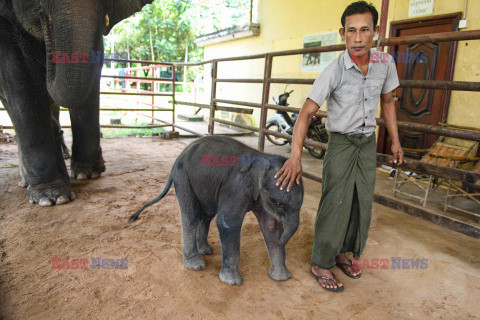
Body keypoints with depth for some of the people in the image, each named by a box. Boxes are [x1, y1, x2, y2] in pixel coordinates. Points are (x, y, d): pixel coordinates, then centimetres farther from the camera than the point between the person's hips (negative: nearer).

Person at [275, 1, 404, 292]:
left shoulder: (385, 63, -6)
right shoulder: (334, 71, -21)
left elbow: (387, 101, 10)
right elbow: (307, 113, -24)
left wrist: (395, 141, 11)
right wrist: (295, 157, -34)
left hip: (368, 143, 5)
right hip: (340, 143, -5)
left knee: (362, 203, 9)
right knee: (335, 205, -6)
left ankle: (342, 253, 28)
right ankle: (321, 264, 10)